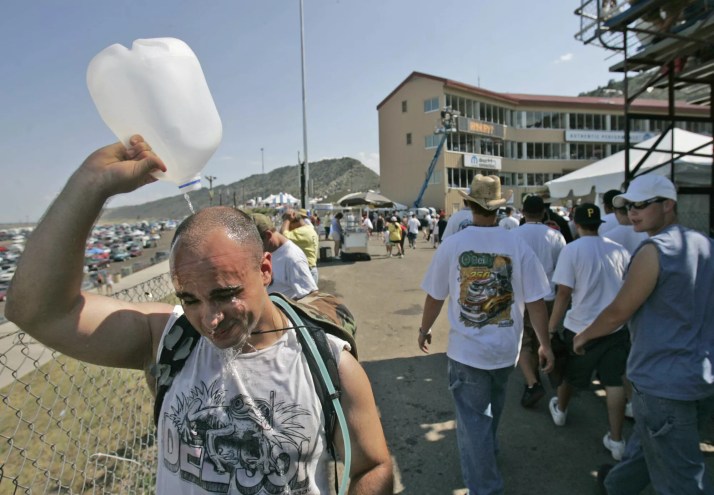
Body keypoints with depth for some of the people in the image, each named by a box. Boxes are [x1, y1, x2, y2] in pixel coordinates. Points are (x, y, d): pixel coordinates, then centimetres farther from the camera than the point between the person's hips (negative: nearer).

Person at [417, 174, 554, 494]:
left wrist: (424, 330, 12)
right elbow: (535, 302, -8)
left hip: (466, 349, -3)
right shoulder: (518, 247, -11)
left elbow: (435, 297, -5)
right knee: (491, 406, 29)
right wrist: (545, 344, 6)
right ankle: (486, 451, 54)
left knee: (472, 418, 10)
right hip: (505, 348, 3)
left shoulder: (451, 245, -12)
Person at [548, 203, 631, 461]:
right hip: (617, 326, 3)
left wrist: (551, 329, -9)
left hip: (581, 327, -3)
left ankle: (560, 410, 42)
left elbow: (563, 294, -16)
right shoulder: (618, 250, -1)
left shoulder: (572, 250, -14)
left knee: (570, 374, 19)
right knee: (614, 381, 10)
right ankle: (616, 440, 15)